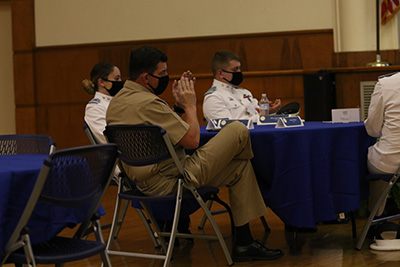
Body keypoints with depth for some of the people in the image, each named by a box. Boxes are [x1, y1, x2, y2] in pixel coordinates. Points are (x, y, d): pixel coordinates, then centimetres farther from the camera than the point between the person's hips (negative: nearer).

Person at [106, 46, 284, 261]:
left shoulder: (116, 102, 12)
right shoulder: (147, 103, -21)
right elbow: (192, 140, -16)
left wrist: (178, 106, 14)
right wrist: (190, 105, -1)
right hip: (169, 182, -11)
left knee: (240, 168, 17)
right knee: (238, 131, -6)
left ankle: (244, 242, 17)